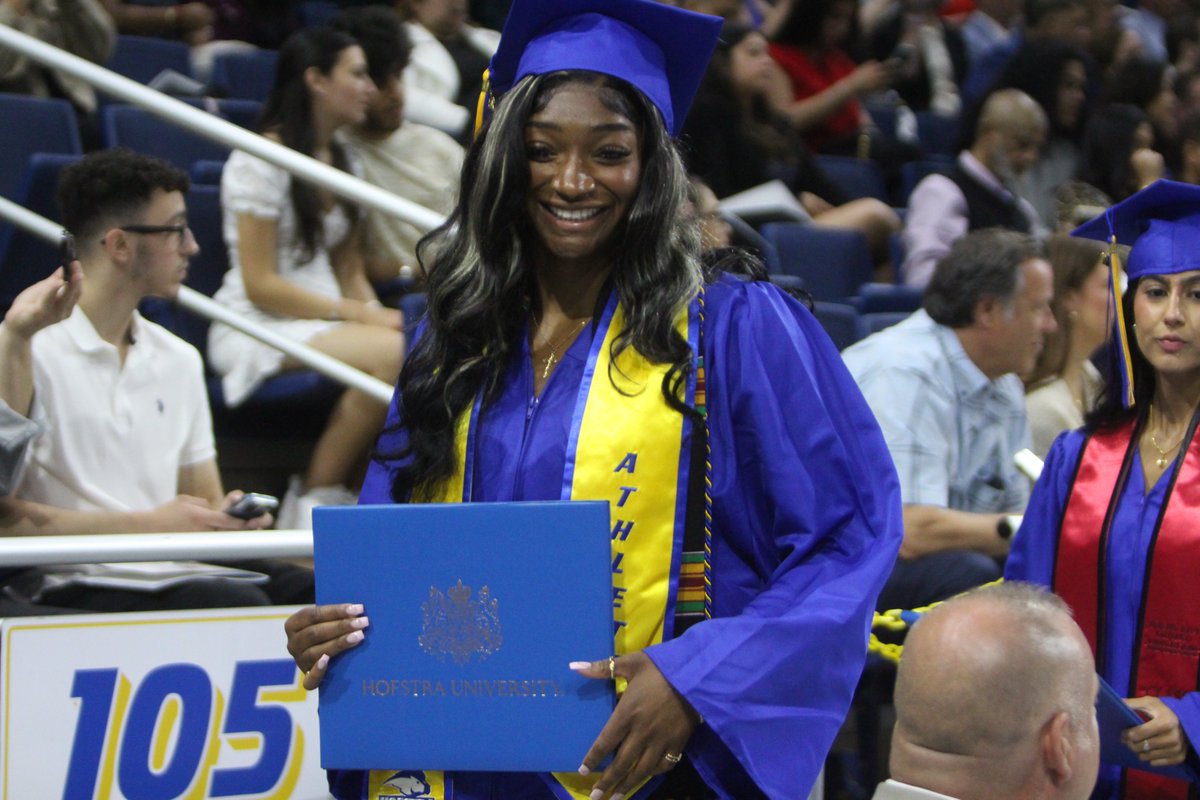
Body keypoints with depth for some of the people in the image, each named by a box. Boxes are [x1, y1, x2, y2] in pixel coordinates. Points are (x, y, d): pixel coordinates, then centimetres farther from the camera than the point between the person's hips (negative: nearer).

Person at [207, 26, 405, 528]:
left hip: (324, 320, 8)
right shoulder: (260, 161, -8)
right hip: (257, 330, -8)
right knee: (393, 354, -32)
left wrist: (378, 314, -4)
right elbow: (261, 286, -13)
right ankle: (312, 502, -19)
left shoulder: (341, 161, 18)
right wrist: (358, 315, -18)